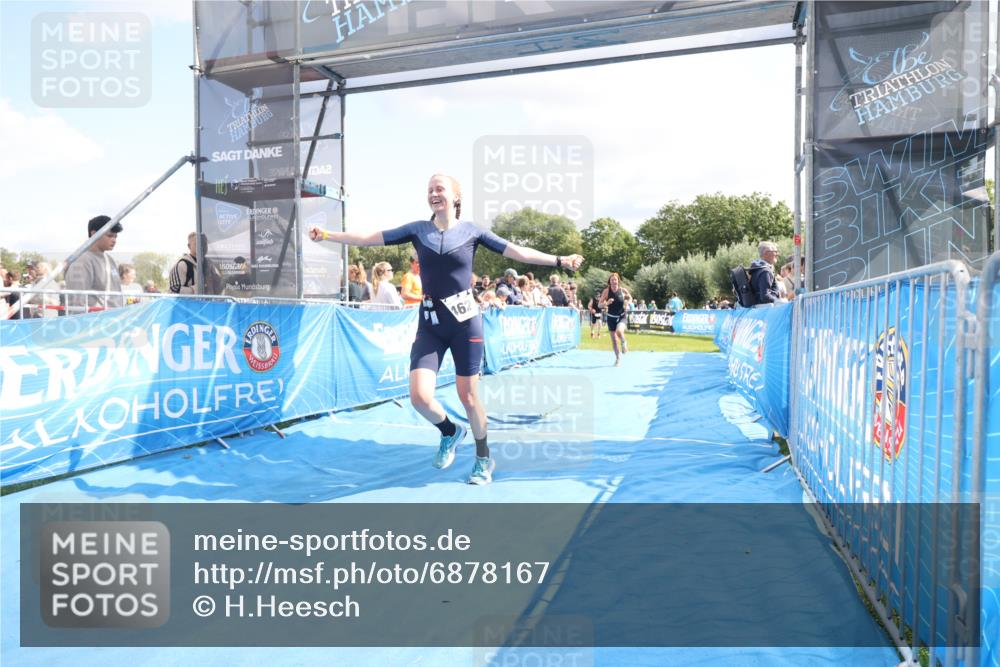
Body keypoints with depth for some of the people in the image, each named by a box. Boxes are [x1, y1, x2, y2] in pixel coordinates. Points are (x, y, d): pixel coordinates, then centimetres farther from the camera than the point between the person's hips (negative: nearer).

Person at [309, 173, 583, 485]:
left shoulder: (471, 231, 1)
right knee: (420, 396, -11)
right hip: (430, 324, 2)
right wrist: (327, 235, -3)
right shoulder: (417, 229, 5)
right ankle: (450, 432, 23)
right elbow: (369, 238, 4)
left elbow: (517, 252, 1)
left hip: (465, 321, -2)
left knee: (468, 395, 4)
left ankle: (484, 460, 27)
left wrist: (559, 260, -4)